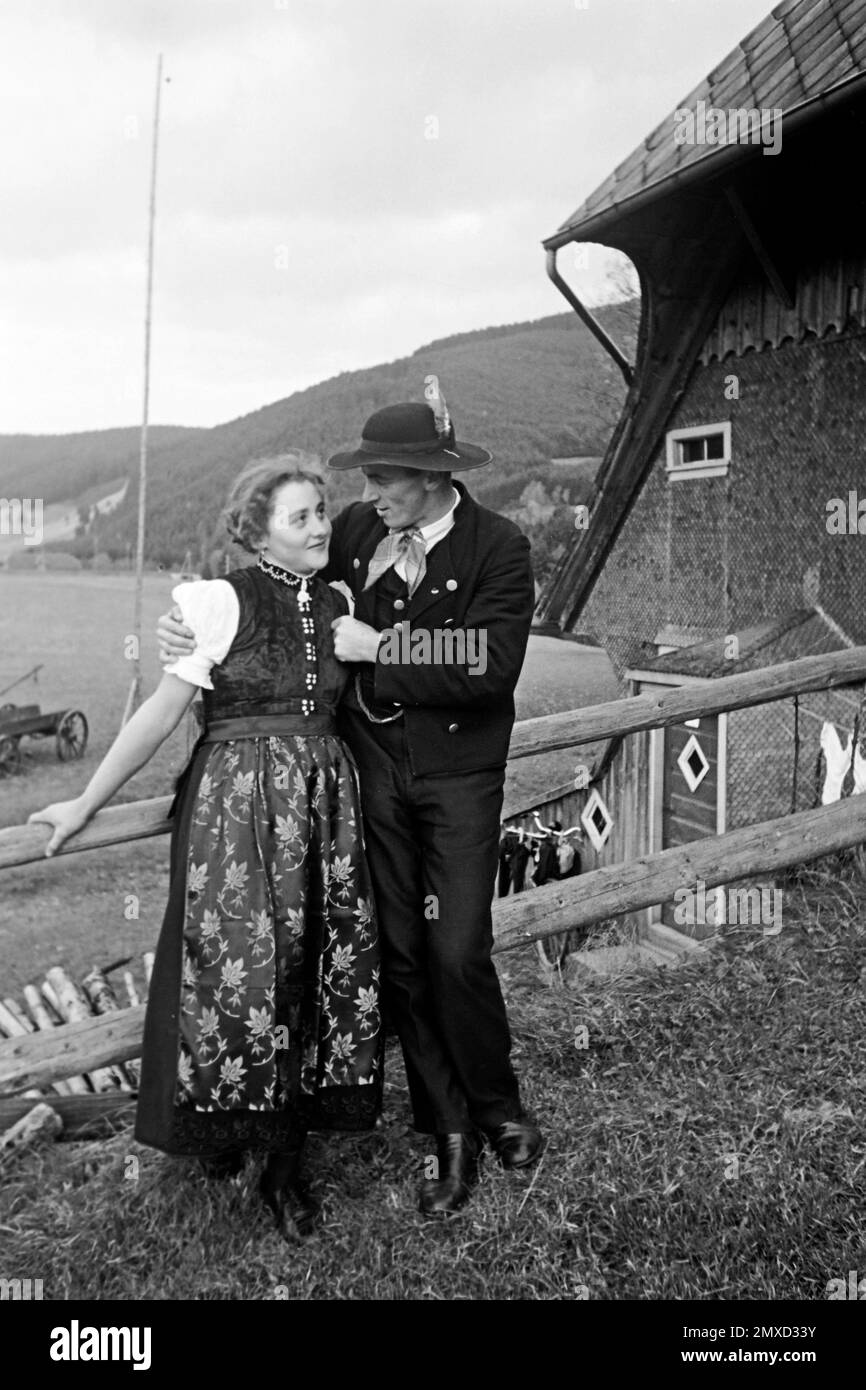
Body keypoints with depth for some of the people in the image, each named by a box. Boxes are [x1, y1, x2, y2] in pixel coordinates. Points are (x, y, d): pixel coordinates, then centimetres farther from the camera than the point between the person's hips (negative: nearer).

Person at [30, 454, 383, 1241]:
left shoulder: (339, 605, 7)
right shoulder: (221, 602, -8)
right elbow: (161, 714, -6)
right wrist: (86, 804, -5)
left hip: (326, 805, 5)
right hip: (236, 808, -4)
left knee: (324, 968, 3)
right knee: (240, 966, 0)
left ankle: (286, 1159, 19)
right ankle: (226, 1126, 27)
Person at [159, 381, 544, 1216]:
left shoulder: (498, 549, -12)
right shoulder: (356, 529, 1)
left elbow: (492, 669, -21)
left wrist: (381, 647, -19)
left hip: (458, 776, -4)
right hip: (373, 767, 4)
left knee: (458, 953, -6)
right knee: (401, 953, 7)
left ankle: (497, 1107, 24)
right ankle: (449, 1134, 24)